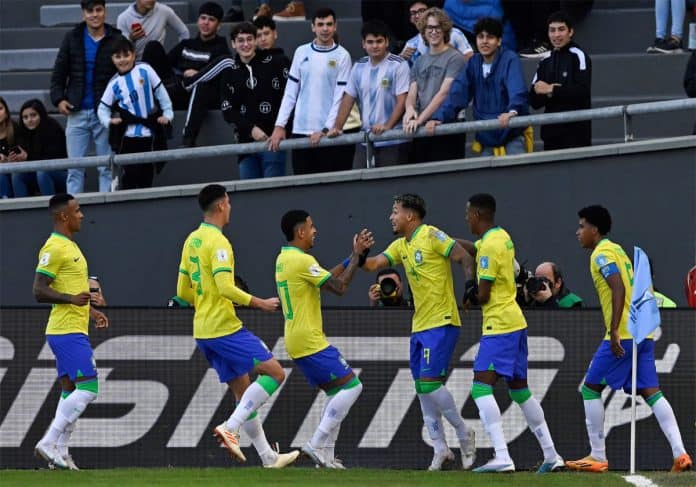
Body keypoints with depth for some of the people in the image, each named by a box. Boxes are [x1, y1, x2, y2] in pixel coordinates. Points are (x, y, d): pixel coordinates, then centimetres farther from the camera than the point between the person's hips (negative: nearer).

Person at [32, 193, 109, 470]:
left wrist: (90, 311, 25)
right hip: (67, 331, -10)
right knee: (88, 387, -14)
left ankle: (59, 452, 10)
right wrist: (72, 299, -29)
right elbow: (39, 291, -18)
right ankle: (49, 443, -13)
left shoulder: (69, 247, 18)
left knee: (70, 391, 9)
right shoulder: (54, 248, -13)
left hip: (74, 330, 10)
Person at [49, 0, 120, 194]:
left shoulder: (116, 39, -2)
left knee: (107, 169, 2)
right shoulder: (72, 38, 5)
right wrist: (58, 98, -2)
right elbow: (59, 72, 10)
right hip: (77, 113, 2)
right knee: (74, 169, 3)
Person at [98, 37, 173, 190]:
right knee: (130, 172, -3)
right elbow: (103, 108, 5)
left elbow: (160, 92, 5)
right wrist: (108, 121, -13)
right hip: (128, 135, -1)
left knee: (147, 172, 7)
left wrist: (168, 113, 2)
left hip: (148, 133, 1)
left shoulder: (145, 70, -1)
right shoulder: (114, 83, 2)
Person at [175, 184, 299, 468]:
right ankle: (231, 428, -16)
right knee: (275, 373, -7)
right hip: (225, 328, -9)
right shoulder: (217, 242, -14)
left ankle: (268, 457, 13)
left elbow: (182, 292, 18)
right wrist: (259, 304, -13)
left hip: (203, 332, 9)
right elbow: (226, 287, -23)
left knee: (243, 391, 12)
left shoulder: (191, 241, 14)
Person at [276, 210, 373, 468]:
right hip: (310, 341, -10)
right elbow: (339, 287, -17)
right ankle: (317, 444, -12)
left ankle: (325, 456, 10)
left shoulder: (284, 259, 14)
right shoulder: (302, 260, -16)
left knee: (337, 392, 15)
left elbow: (326, 278, 21)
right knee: (351, 385, -9)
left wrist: (353, 256, 19)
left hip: (296, 341, 10)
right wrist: (356, 255, -7)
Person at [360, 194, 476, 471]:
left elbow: (464, 257, -12)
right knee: (423, 388, 6)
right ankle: (440, 449, 13)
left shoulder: (431, 236, -10)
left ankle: (463, 433, 2)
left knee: (429, 383, -15)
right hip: (420, 326, 9)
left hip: (441, 323, -9)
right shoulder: (400, 246, 14)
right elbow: (373, 264, 9)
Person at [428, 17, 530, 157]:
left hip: (512, 135, -5)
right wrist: (439, 118, -15)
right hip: (486, 139, 5)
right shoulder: (474, 64, 9)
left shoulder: (510, 60, -7)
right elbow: (457, 93, 1)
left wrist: (512, 112, -45)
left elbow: (518, 91, -24)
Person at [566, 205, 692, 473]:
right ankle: (680, 453, -9)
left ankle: (598, 456, 4)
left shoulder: (601, 254, -8)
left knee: (591, 388, 2)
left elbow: (618, 289, -21)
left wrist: (614, 331, -24)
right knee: (651, 392, 3)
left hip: (623, 332, -9)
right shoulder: (617, 249, 21)